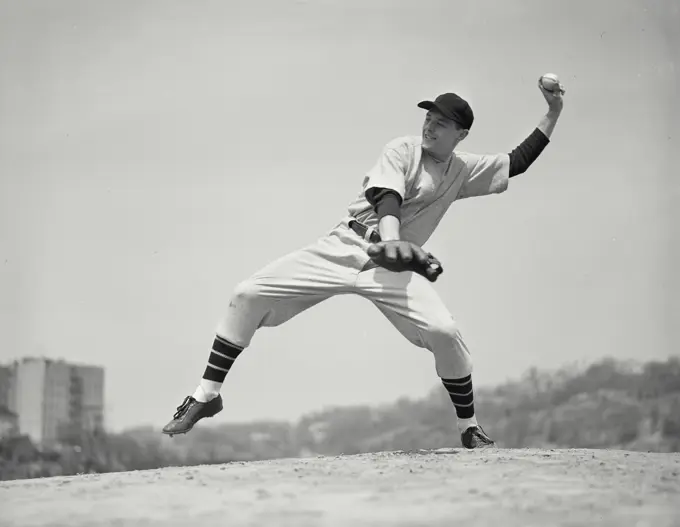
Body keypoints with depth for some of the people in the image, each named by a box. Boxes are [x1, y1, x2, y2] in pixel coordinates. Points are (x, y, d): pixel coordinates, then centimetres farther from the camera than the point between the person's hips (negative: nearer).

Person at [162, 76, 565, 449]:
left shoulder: (464, 170, 11)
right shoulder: (403, 149, -2)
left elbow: (518, 162, 15)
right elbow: (387, 196, -19)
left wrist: (554, 113, 7)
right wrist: (390, 238, -39)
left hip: (393, 265, 2)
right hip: (344, 247, -1)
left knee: (444, 332, -22)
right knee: (249, 294, -13)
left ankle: (470, 428, 1)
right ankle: (208, 394, -2)